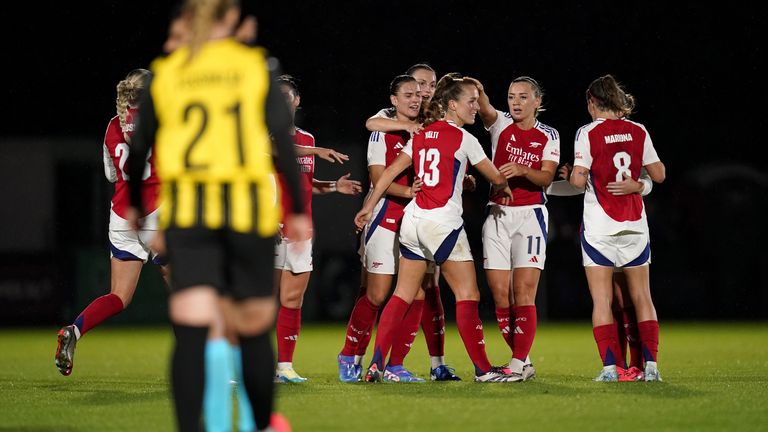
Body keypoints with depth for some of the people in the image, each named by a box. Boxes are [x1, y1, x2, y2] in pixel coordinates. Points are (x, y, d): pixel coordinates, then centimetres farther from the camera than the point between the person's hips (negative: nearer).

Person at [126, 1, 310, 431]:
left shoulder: (165, 73, 7)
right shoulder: (256, 66, 4)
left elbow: (139, 147, 11)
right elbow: (284, 140, 0)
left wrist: (135, 206, 26)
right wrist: (298, 210, 5)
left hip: (185, 213, 1)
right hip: (248, 210, 0)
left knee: (190, 331, -7)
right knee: (254, 326, 14)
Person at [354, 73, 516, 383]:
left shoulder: (421, 135, 11)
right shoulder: (463, 138, -6)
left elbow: (391, 171, 11)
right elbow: (497, 178, 2)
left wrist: (368, 206, 17)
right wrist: (503, 188, 24)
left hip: (413, 218, 7)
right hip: (443, 221, -7)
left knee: (402, 296, 9)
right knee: (468, 295, 0)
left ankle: (376, 364, 1)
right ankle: (482, 369, 0)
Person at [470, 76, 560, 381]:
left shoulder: (548, 136, 3)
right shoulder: (501, 125, 5)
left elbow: (546, 178, -7)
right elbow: (486, 110, -17)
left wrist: (521, 170, -27)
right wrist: (477, 92, -39)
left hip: (530, 215, -2)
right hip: (497, 214, 2)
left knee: (523, 294, -10)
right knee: (500, 295, 0)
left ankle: (517, 364, -10)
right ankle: (523, 362, 10)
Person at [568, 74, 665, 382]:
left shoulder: (588, 133, -8)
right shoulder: (638, 132, 2)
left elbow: (579, 181, -14)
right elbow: (658, 175, 6)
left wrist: (572, 173, 8)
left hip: (599, 227, -3)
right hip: (635, 225, 3)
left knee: (601, 299, -1)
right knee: (642, 296, 9)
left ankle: (610, 366, -8)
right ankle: (651, 365, 3)